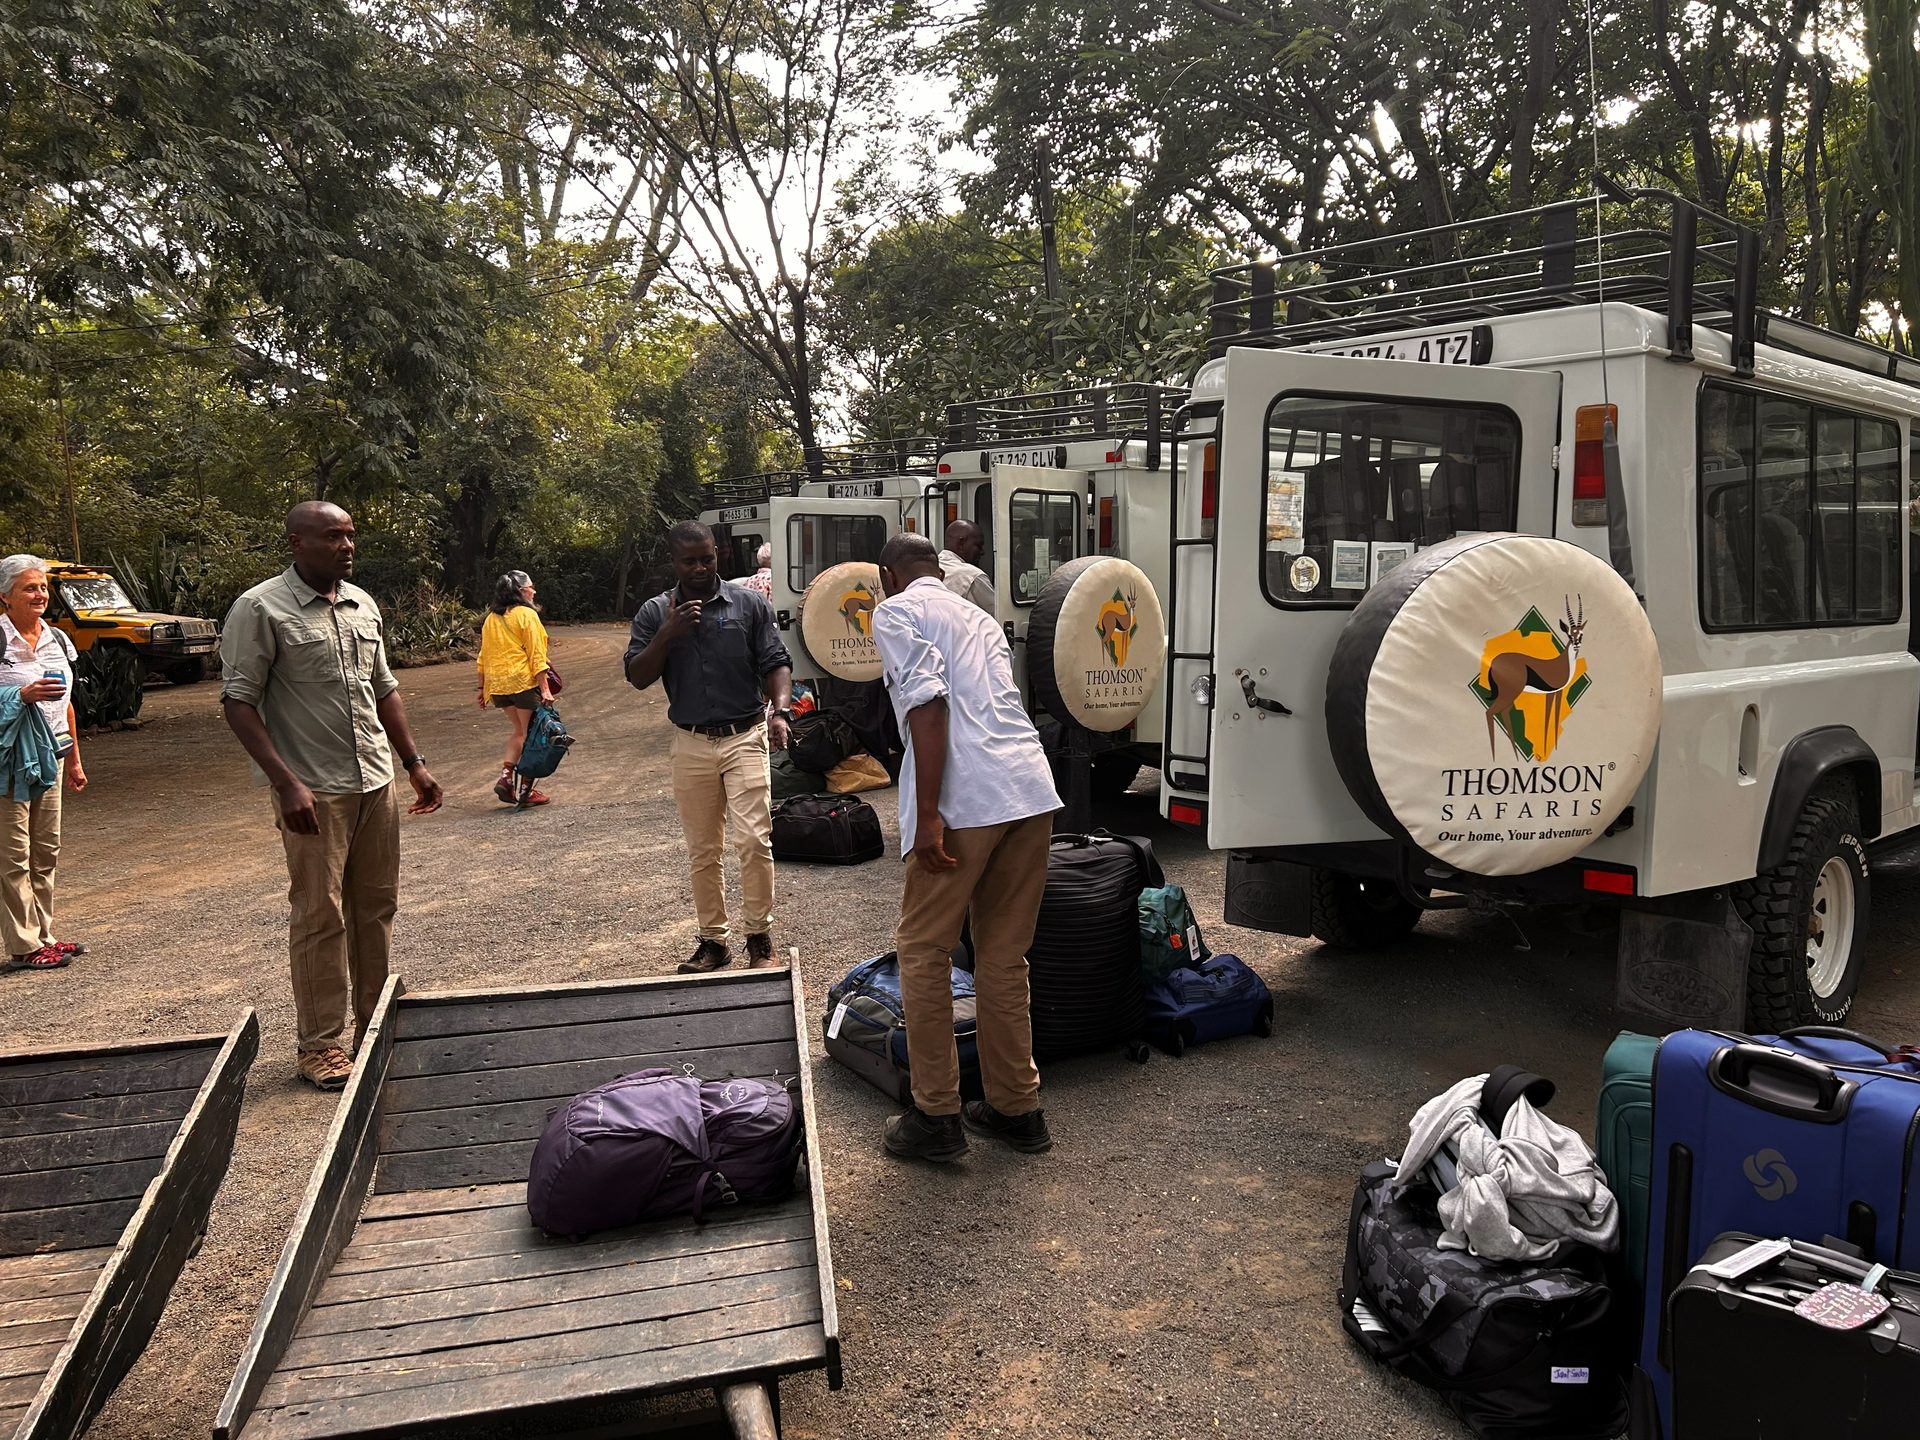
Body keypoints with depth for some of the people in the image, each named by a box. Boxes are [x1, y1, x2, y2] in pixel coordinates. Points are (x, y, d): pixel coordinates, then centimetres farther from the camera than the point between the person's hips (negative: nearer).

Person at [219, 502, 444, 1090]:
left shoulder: (362, 604, 12)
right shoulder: (262, 609, -8)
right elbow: (239, 703, -11)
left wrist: (415, 763, 15)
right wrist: (286, 783, -19)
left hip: (377, 782, 6)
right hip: (314, 791, -6)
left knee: (376, 909, 12)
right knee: (320, 918, 0)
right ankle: (319, 1044, 12)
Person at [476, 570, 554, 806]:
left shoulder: (491, 618, 13)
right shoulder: (526, 614, -7)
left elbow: (484, 655, 15)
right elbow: (536, 655, -12)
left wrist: (482, 688, 19)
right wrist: (545, 689, -14)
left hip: (498, 685, 7)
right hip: (524, 681, -6)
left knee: (519, 731, 21)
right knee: (531, 735, 4)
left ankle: (505, 777, 6)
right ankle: (526, 790, 5)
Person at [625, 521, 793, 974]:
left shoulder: (750, 604, 2)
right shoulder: (655, 613, 6)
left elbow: (776, 664, -1)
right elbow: (637, 678, 1)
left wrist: (781, 710, -18)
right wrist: (667, 635, -14)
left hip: (745, 737, -2)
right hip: (691, 744, 2)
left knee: (754, 840, -11)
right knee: (702, 851, 9)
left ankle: (760, 938, 2)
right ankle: (714, 940, 20)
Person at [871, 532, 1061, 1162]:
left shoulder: (897, 612, 5)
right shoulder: (979, 618, 28)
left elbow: (927, 705, -11)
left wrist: (928, 814, -15)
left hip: (967, 801, -7)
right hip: (1032, 790, 7)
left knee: (922, 952, 7)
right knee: (1004, 957, 16)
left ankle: (936, 1117, 12)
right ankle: (1016, 1108, 23)